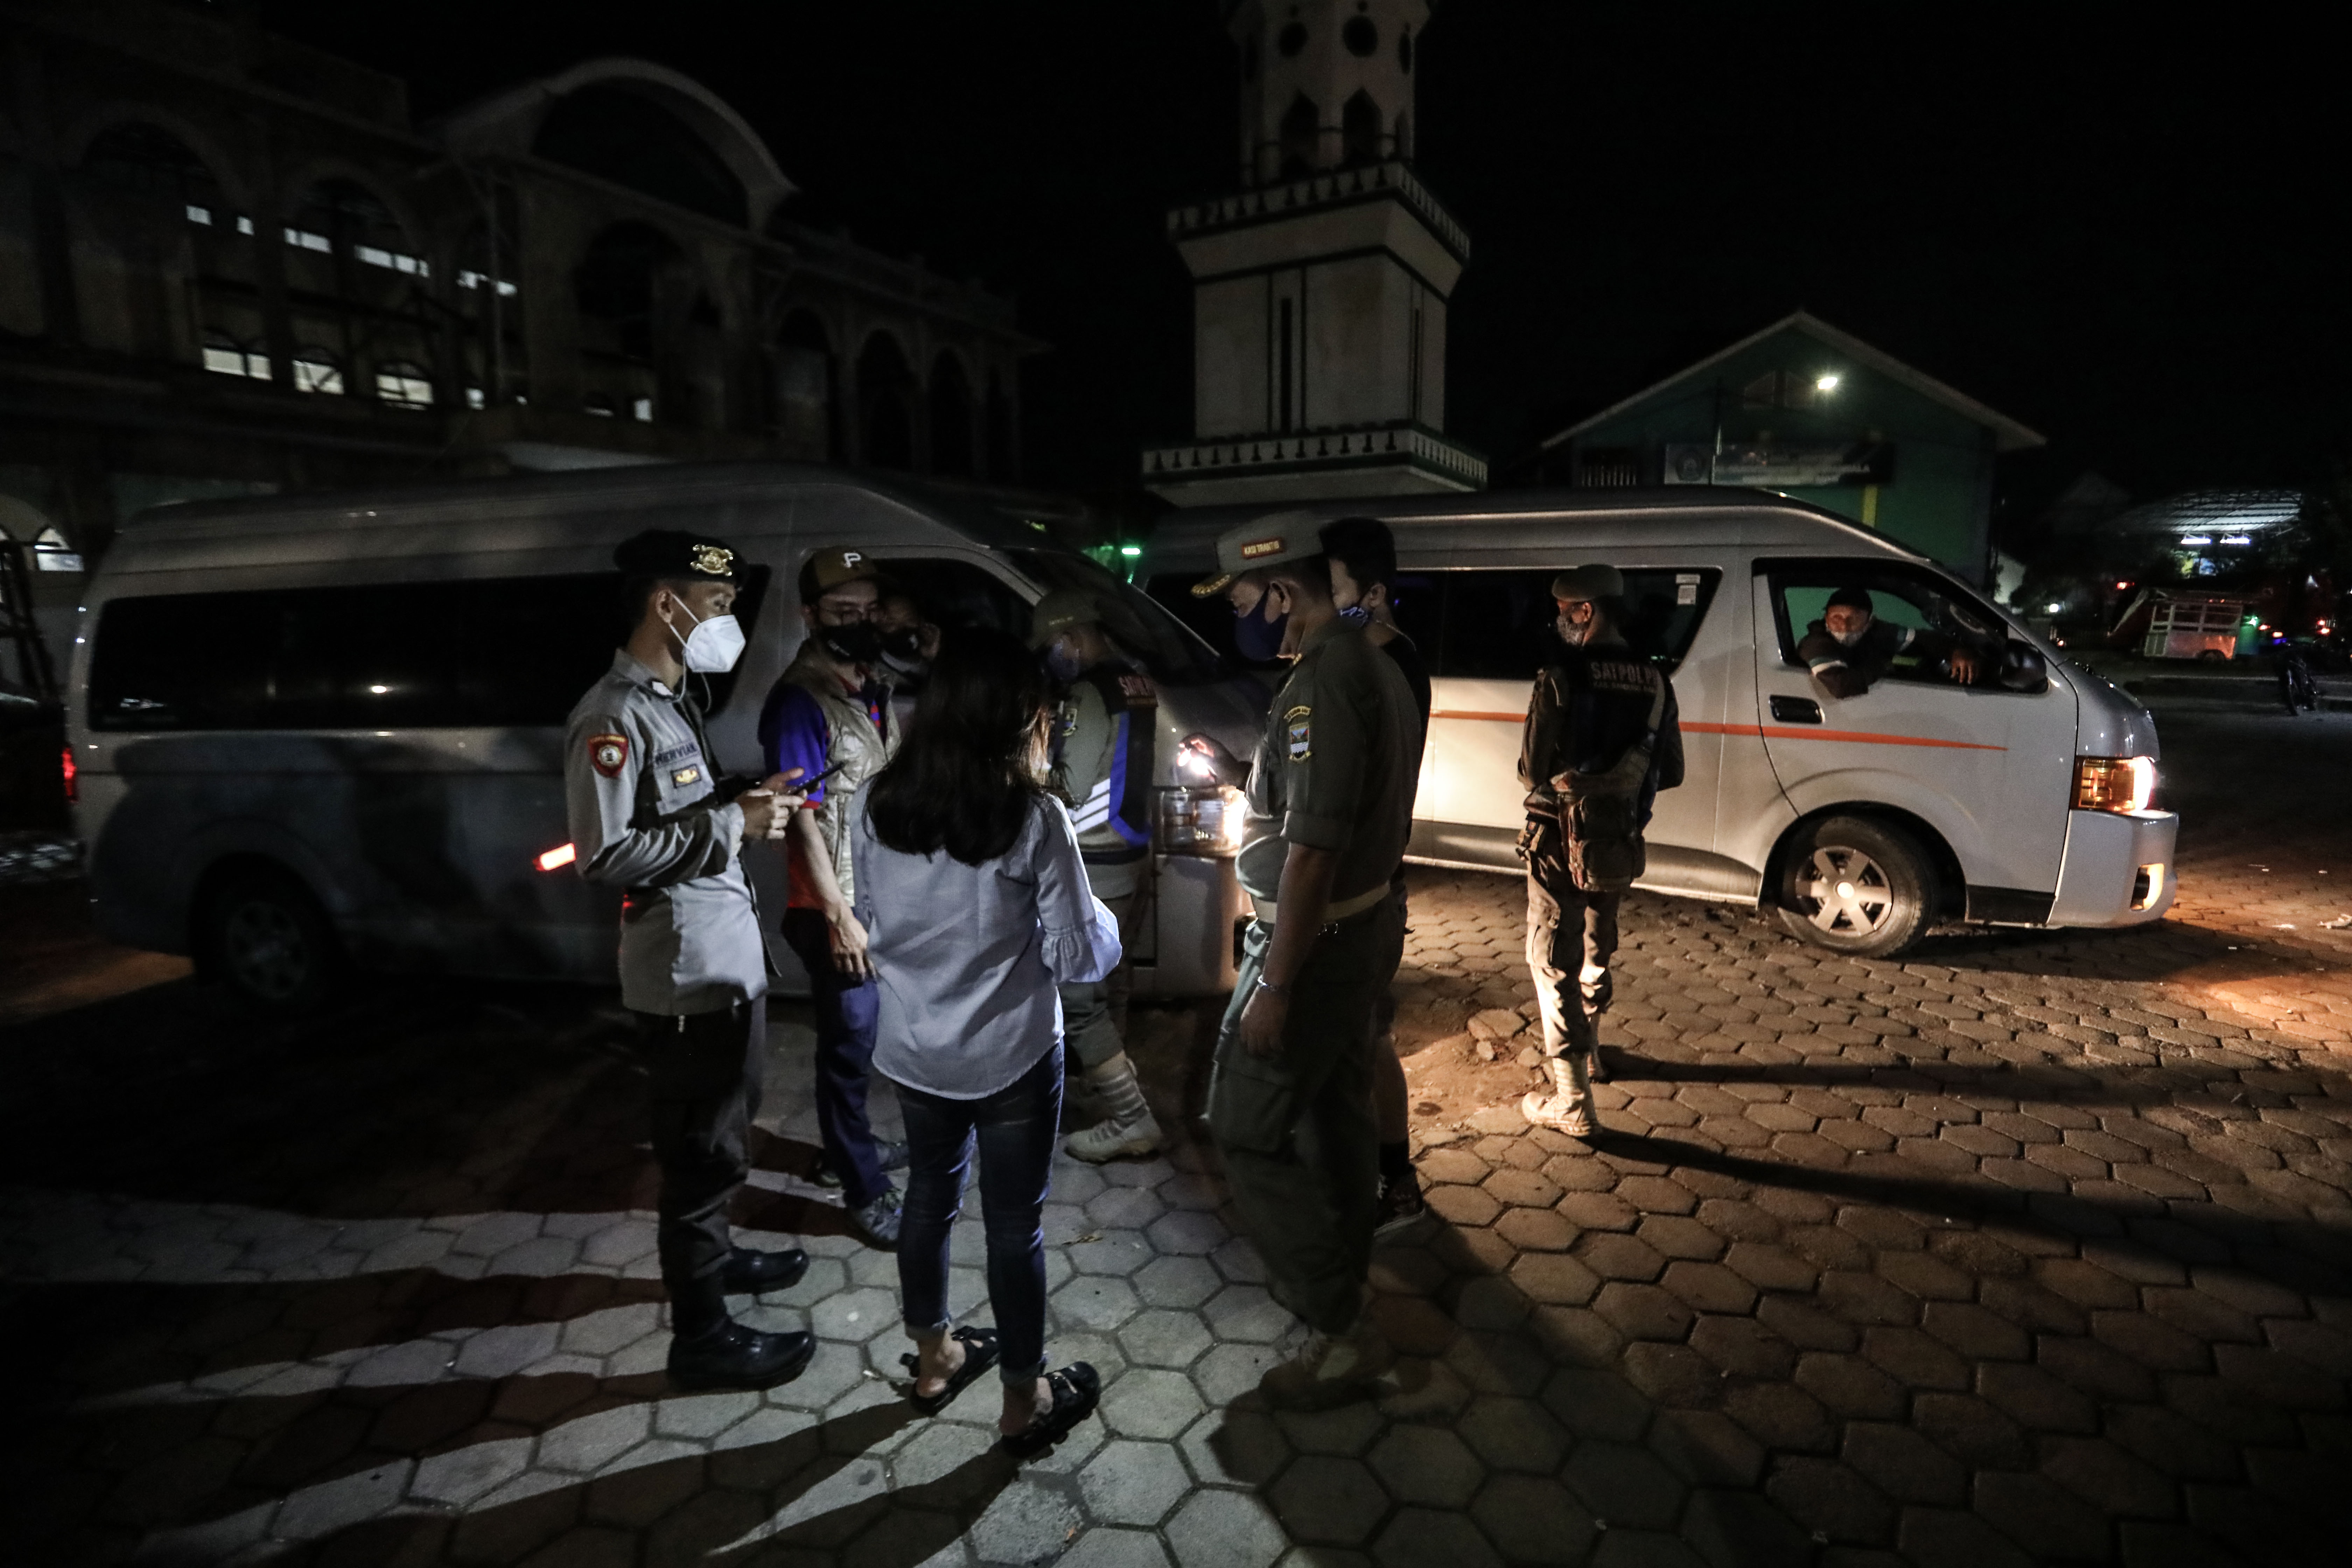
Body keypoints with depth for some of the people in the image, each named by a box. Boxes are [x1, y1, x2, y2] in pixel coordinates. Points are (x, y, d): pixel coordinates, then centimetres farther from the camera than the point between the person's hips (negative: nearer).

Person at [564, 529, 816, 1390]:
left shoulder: (672, 701, 13)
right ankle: (702, 1338, 20)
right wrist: (732, 825, -21)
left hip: (729, 957, 10)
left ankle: (713, 1254, 46)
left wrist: (746, 804, 5)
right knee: (702, 1154, 4)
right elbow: (604, 853, -24)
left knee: (724, 1137, 25)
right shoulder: (613, 718, -19)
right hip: (687, 973, -10)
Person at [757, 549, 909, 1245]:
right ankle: (864, 1189, 18)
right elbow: (802, 818, -19)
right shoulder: (799, 702, -17)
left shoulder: (873, 688, 9)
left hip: (883, 899, 8)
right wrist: (838, 915, -20)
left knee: (864, 1038, 21)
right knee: (850, 1047, 4)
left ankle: (851, 1146, 39)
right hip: (836, 910, -8)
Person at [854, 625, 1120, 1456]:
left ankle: (934, 1358, 44)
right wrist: (1103, 921, 3)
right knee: (1015, 1223, 11)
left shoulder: (880, 802, -6)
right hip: (1010, 1057, -5)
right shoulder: (1034, 818, -21)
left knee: (929, 1194, 23)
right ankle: (1024, 1402, 31)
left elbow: (872, 924, 7)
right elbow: (1080, 958, -16)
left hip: (913, 1049, 5)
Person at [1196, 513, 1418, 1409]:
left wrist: (1274, 988, -23)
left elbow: (1312, 849, -26)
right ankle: (1343, 1277, 39)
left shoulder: (1323, 681, -23)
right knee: (1336, 1113, 21)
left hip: (1314, 940, -10)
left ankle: (1339, 1333, 11)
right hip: (1365, 925, 10)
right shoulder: (1372, 666, 9)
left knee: (1248, 1131, 2)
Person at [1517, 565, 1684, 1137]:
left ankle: (1571, 1102, 4)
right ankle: (1588, 1048, 45)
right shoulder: (1655, 682, 1)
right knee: (1595, 950, 25)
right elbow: (1670, 773, 5)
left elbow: (1532, 771, -15)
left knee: (1554, 963, 3)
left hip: (1564, 841, -6)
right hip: (1620, 842, 6)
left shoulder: (1564, 677, -17)